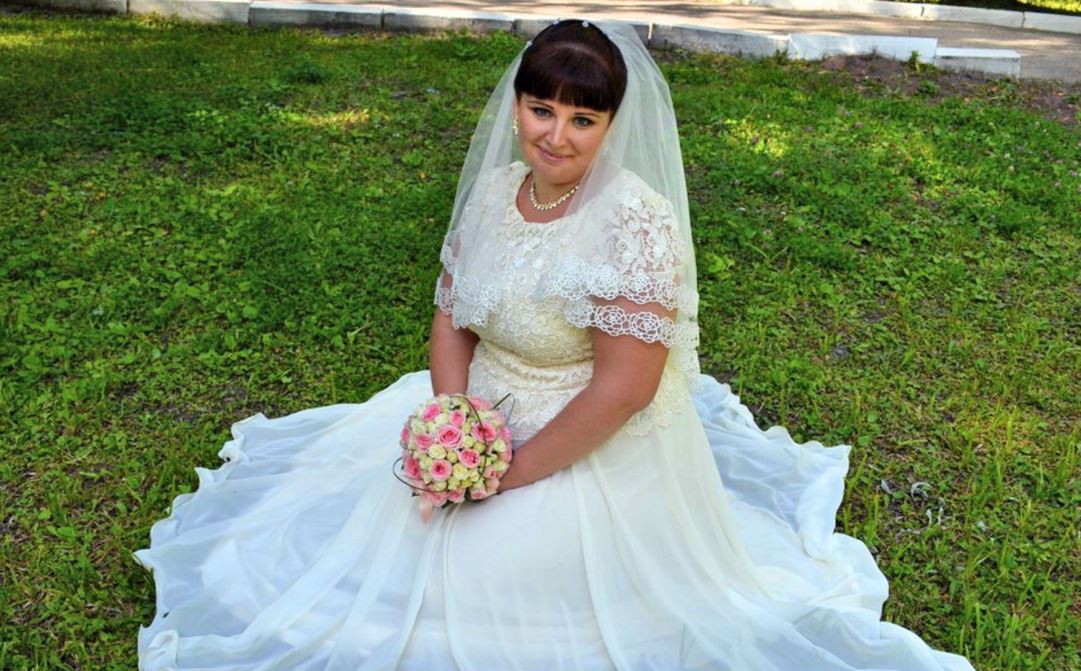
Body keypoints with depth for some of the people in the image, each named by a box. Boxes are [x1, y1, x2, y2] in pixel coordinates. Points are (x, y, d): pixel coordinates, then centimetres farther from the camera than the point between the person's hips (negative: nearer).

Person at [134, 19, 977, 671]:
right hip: (487, 419, 7)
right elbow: (452, 321, 2)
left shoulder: (636, 219, -24)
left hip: (592, 456, -7)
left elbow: (624, 387, -26)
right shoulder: (495, 189, -3)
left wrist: (514, 474, -19)